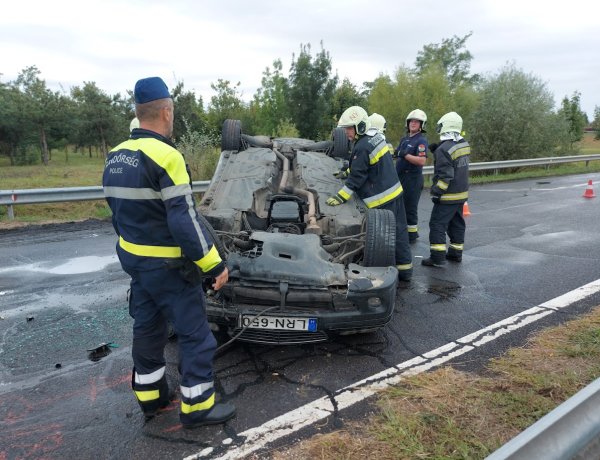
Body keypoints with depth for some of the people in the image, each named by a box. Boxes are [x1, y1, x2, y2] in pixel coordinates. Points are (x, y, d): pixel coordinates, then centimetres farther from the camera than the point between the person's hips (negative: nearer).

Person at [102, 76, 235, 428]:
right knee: (195, 333, 4)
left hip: (133, 259, 9)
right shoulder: (165, 156, -21)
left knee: (148, 327, 20)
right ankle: (197, 407, 15)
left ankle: (150, 397, 34)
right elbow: (184, 220, -25)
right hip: (168, 266, -8)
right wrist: (214, 264, -19)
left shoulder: (115, 158, 6)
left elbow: (119, 212, 14)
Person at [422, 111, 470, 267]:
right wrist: (436, 151, 6)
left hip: (448, 196, -8)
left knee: (437, 225, -4)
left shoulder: (443, 149, -20)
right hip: (462, 193, 9)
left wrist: (436, 192, -15)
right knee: (457, 223, 17)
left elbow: (445, 176, -23)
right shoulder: (464, 145, 6)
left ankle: (437, 257, -5)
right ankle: (456, 253, 26)